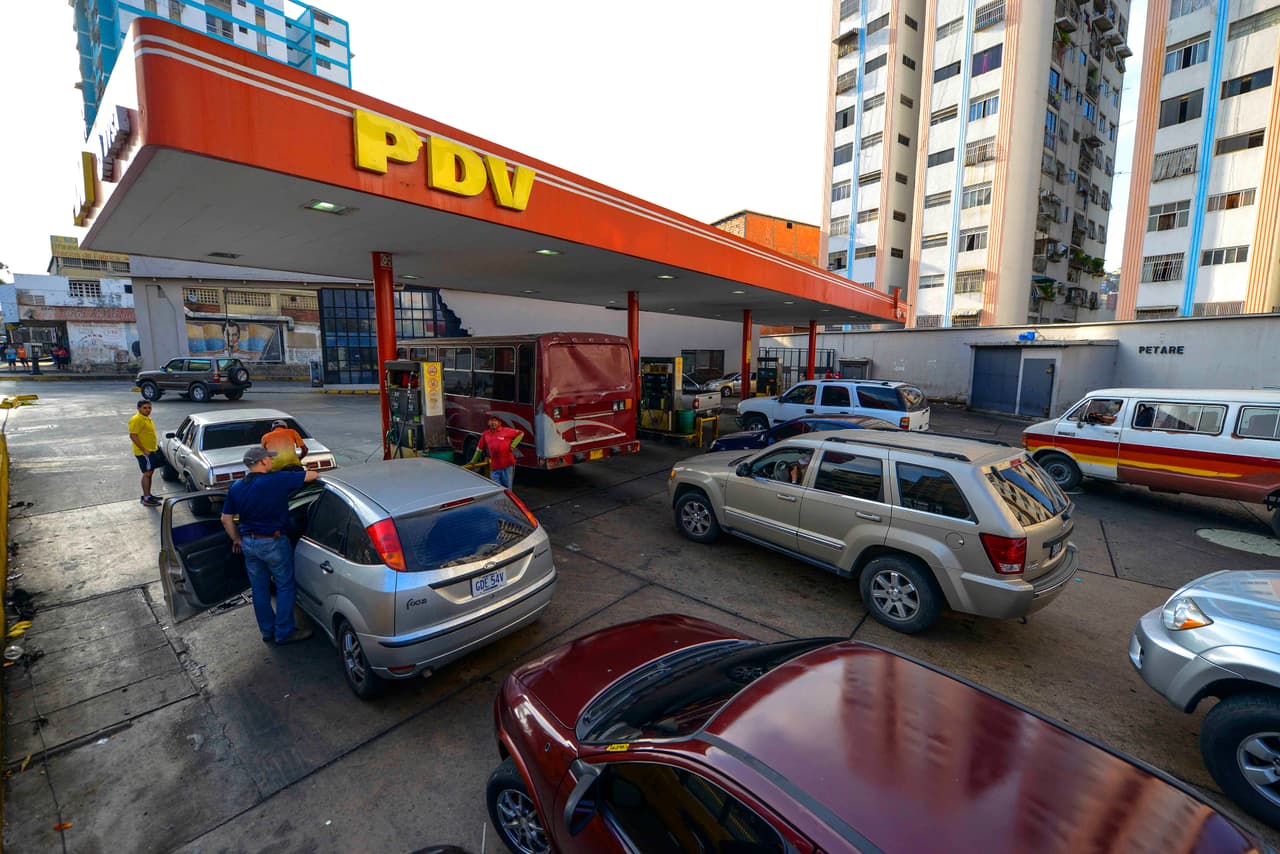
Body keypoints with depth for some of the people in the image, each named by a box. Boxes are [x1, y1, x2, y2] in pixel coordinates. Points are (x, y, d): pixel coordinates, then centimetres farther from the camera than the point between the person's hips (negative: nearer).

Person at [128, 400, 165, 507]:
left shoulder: (147, 418, 13)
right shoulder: (136, 420, -16)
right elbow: (133, 436, -21)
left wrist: (156, 446, 19)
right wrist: (144, 450, -22)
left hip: (152, 450, 9)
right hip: (144, 452, -9)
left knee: (150, 473, 15)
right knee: (147, 473, -8)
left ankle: (147, 495, 24)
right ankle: (146, 499, -6)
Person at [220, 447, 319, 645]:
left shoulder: (236, 488, 4)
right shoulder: (278, 480, -18)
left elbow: (226, 519, 10)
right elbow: (311, 475, -13)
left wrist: (237, 539, 23)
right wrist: (314, 474, 11)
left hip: (248, 543, 7)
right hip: (273, 543, -7)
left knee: (259, 589, 16)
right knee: (285, 586, 7)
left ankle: (267, 631, 29)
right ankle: (284, 632, 14)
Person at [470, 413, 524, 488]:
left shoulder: (507, 431, -3)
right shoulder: (485, 434, 7)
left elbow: (521, 433, 5)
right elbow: (479, 449, 17)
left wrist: (513, 445, -4)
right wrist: (473, 462, 21)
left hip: (507, 466, -3)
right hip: (494, 468, 3)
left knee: (507, 490, 6)